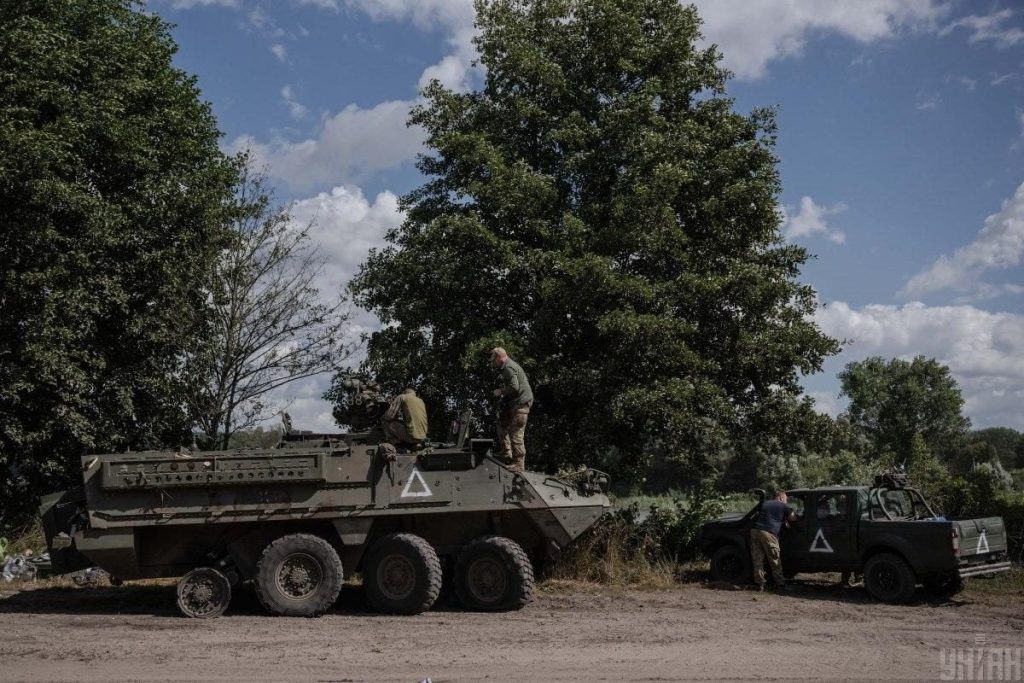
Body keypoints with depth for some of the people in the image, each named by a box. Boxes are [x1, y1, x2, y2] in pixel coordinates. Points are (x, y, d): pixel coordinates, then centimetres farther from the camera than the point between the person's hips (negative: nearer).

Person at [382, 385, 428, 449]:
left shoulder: (402, 397, 1)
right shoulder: (421, 401, 18)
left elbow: (389, 416, -3)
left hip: (411, 435, -6)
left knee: (387, 422, 7)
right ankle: (415, 444, 14)